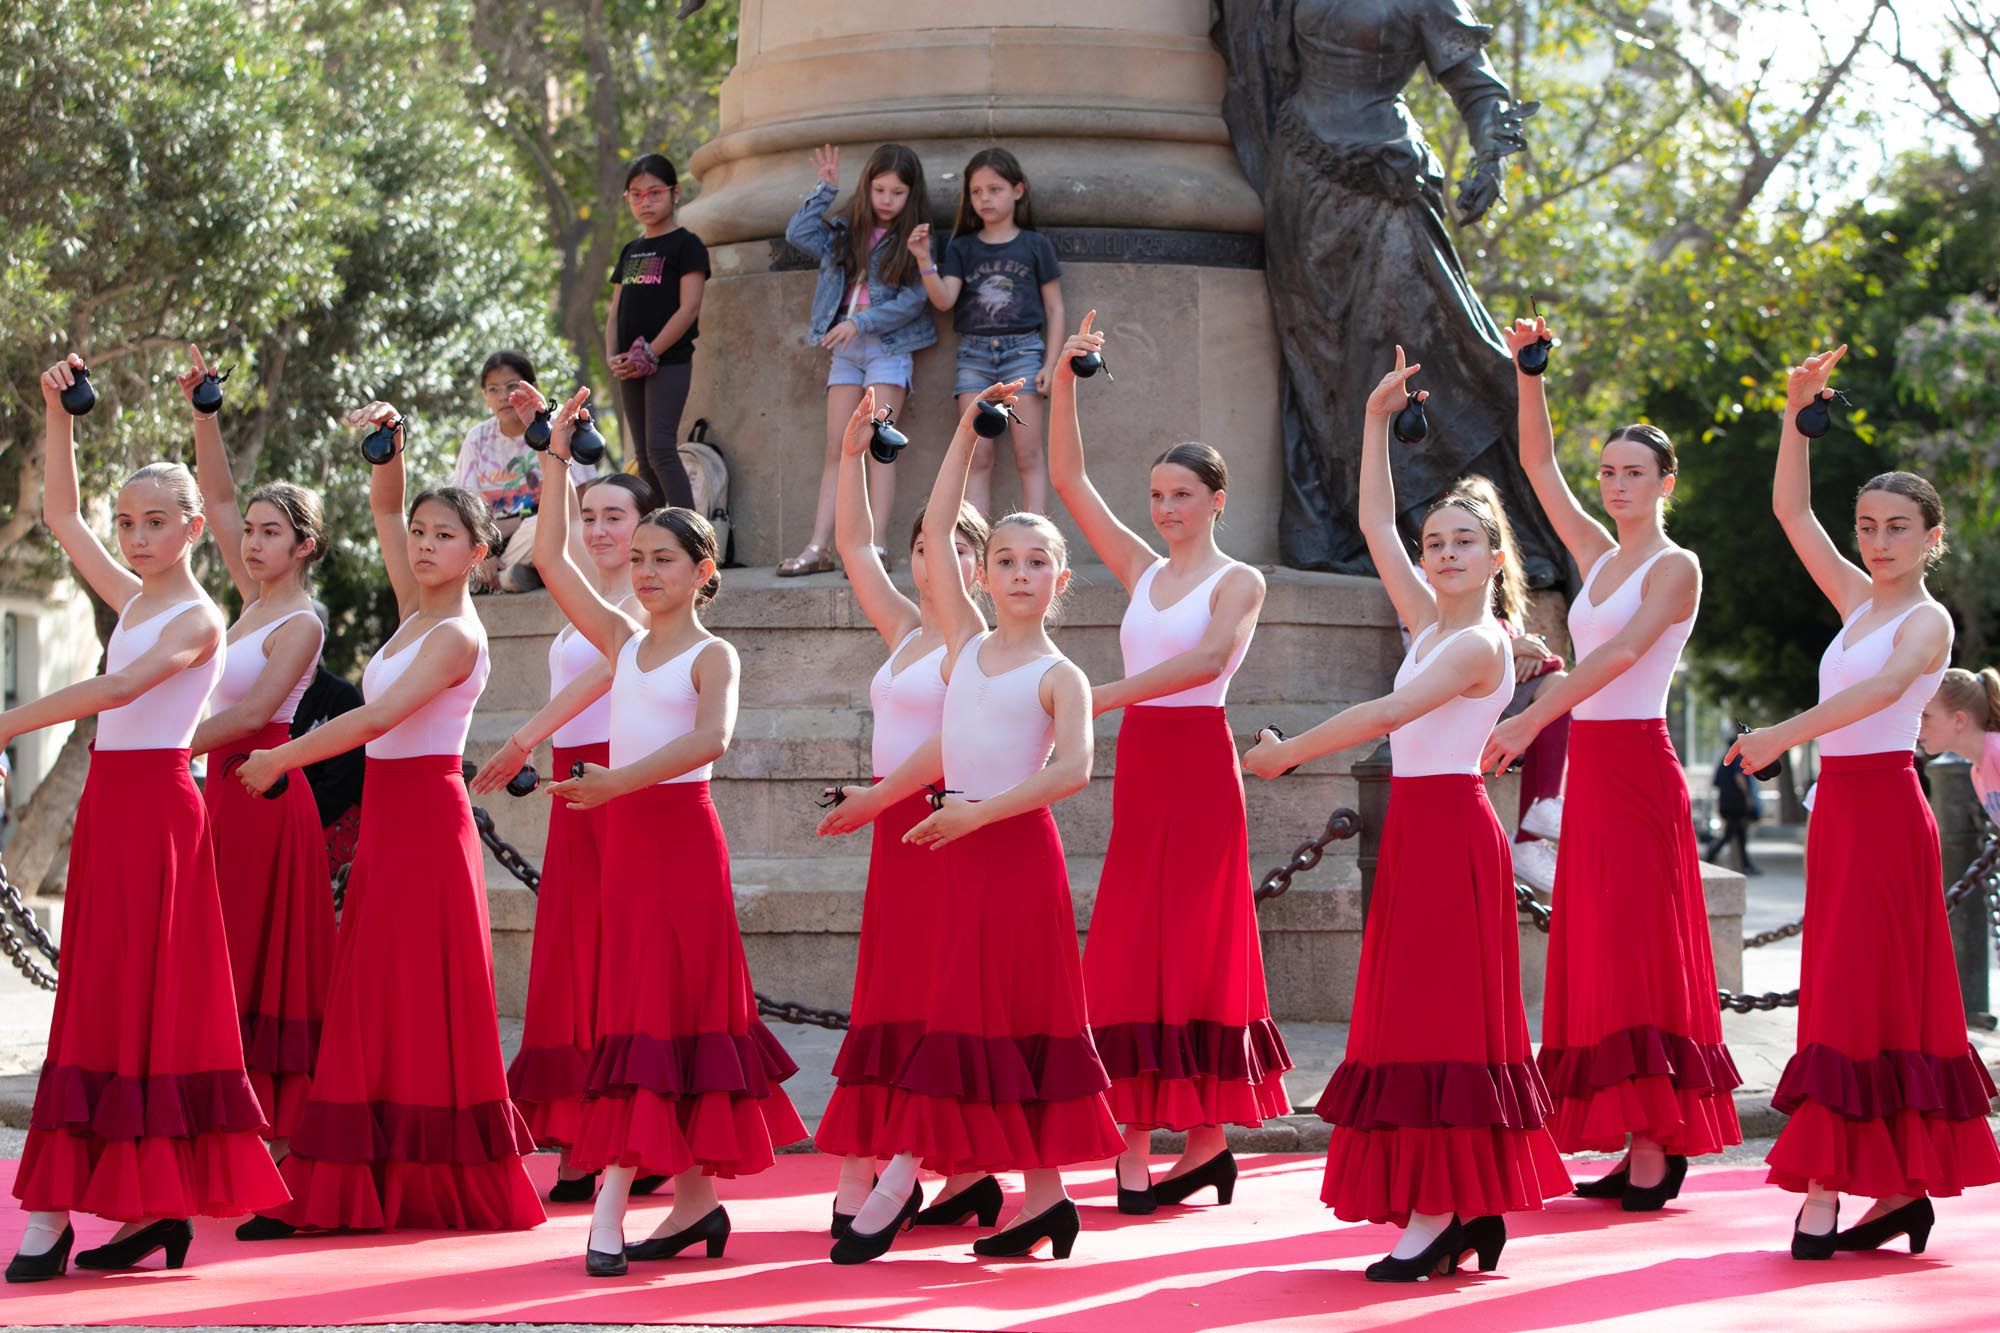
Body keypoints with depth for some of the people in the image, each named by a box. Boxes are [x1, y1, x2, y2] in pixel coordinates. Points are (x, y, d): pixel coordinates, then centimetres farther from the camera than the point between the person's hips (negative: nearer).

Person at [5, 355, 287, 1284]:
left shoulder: (197, 619, -10)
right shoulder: (131, 599, 13)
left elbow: (120, 687, -24)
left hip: (154, 806, -9)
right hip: (111, 802, 9)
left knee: (127, 998, -8)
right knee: (102, 996, 6)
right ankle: (155, 1205, 8)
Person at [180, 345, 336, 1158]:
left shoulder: (300, 624, -11)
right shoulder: (253, 600, 10)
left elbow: (252, 712, -17)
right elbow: (216, 496, 11)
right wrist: (202, 410, 3)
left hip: (263, 792, -8)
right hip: (227, 787, 8)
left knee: (263, 956, -6)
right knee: (228, 958, 6)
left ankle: (277, 1129, -4)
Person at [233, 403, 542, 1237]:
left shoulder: (456, 636, -13)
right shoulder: (415, 613, 10)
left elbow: (378, 717, -21)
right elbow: (384, 510, 16)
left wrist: (281, 759, -15)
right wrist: (386, 444, -1)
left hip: (425, 817, -9)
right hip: (388, 817, 9)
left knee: (419, 1002, -5)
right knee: (372, 1004, 7)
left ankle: (453, 1189, 0)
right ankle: (355, 1188, 9)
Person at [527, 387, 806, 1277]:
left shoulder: (712, 655, -4)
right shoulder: (624, 641, 13)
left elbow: (711, 736, -24)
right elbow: (549, 558, 11)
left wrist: (625, 777, -35)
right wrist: (560, 457, 8)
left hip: (681, 834, -7)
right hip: (624, 835, 7)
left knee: (664, 1012, -7)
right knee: (638, 1011, 5)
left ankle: (611, 1204, -11)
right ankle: (696, 1201, 10)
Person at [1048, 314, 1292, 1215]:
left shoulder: (1238, 582, -2)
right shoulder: (1141, 569, 14)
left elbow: (1209, 657, -21)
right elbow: (1068, 481, 12)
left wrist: (1107, 695, -29)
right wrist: (1064, 382, 2)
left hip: (1199, 764, -6)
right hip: (1139, 768, 6)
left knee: (1192, 948, -6)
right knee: (1131, 954, 1)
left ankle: (1204, 1133, -2)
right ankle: (1140, 1139, 2)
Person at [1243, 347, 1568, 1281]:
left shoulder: (1479, 645, -12)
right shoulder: (1430, 623, 12)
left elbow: (1387, 714, -20)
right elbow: (1374, 524, 17)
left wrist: (1286, 754, -14)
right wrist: (1377, 421, 15)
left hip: (1449, 828, -9)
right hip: (1417, 827, 9)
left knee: (1438, 1017, -9)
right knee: (1419, 1016, 7)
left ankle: (1440, 1211, -9)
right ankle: (1469, 1209, 10)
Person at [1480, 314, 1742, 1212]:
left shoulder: (1675, 567, -7)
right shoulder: (1597, 555, 14)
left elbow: (1622, 650, -21)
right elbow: (1538, 464, 17)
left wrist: (1533, 717, -30)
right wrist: (1527, 370, 5)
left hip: (1638, 767, -8)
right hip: (1589, 766, 8)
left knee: (1638, 946, -10)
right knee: (1598, 948, 6)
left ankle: (1658, 1148, -9)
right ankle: (1639, 1145, 8)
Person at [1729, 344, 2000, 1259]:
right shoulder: (1859, 600, 14)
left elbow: (1884, 686, -27)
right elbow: (1791, 511, 16)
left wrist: (1787, 733, -36)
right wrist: (1797, 412, 7)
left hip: (1885, 806, -8)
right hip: (1839, 806, 8)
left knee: (1857, 993, -10)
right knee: (1854, 992, 7)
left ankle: (1825, 1196, -13)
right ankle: (1900, 1187, 12)